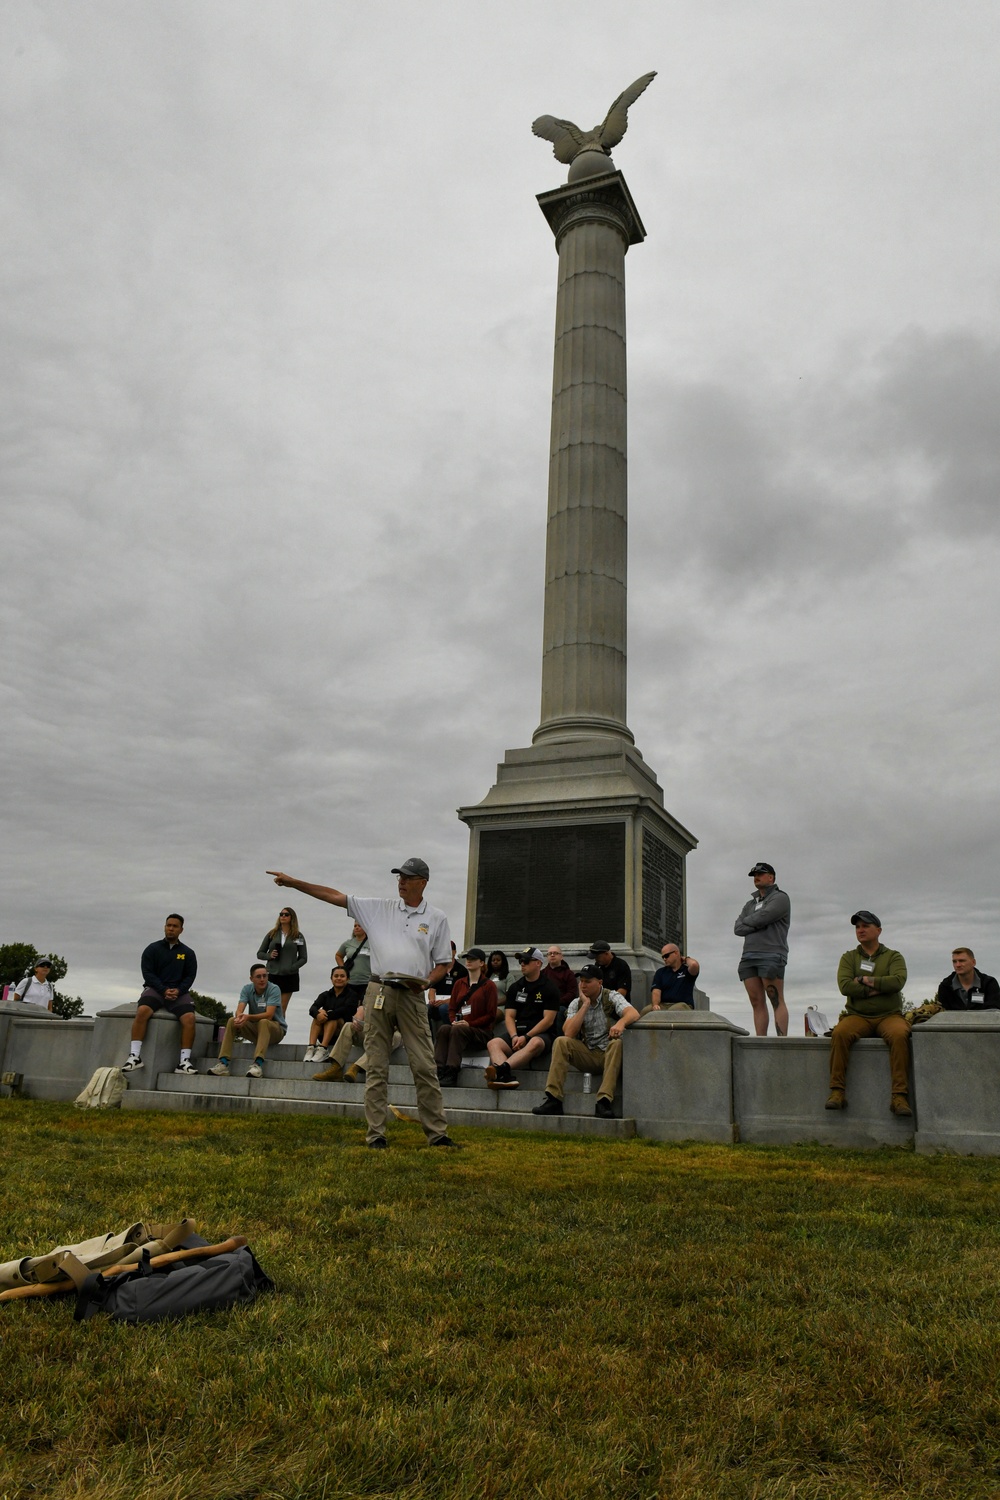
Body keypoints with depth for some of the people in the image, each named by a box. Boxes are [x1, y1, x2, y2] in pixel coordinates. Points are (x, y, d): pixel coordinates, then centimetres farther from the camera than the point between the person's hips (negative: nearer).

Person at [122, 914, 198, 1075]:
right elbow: (148, 973, 0)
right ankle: (135, 1056, -27)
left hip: (179, 992, 1)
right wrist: (164, 990, -15)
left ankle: (184, 1061, -22)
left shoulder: (188, 953, 12)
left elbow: (190, 976, 7)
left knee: (189, 1018, -27)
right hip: (155, 989, -1)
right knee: (142, 1011, -32)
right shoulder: (152, 949, 8)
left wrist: (178, 990, -13)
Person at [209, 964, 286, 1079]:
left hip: (276, 1027, -5)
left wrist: (248, 1017, -44)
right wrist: (239, 1018, -42)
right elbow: (239, 1010, -17)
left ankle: (258, 1064, -48)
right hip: (255, 1028, 5)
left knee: (263, 1022, -36)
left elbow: (269, 1015, -29)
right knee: (232, 1021, -16)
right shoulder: (247, 989, -4)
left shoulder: (274, 989, -18)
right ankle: (223, 1064, -23)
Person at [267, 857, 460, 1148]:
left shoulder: (436, 918, 7)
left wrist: (427, 981, -10)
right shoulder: (378, 908, 9)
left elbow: (445, 962, 10)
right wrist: (292, 882, 0)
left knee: (424, 1067, -3)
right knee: (376, 1067, 3)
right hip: (379, 992, 1)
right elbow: (334, 896, 6)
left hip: (412, 995, -1)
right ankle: (376, 1134, 9)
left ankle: (437, 1133, 3)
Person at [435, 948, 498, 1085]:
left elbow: (491, 1016, -2)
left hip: (481, 1031, -4)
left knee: (457, 1030, -35)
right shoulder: (460, 983, 19)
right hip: (459, 1026, 4)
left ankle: (451, 1073, -41)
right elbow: (451, 1008, 17)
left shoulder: (489, 985, 4)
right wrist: (454, 1021, -6)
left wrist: (469, 1024, -13)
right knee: (443, 1029, -29)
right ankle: (439, 1070, -40)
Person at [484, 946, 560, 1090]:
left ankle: (501, 1068, -57)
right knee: (493, 1043, -25)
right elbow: (509, 1016, 10)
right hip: (517, 1033, 4)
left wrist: (526, 1037, -14)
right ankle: (506, 1077, -50)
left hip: (540, 1035, -4)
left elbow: (548, 1020, -5)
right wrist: (514, 1036, -10)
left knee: (535, 1043, -40)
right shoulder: (515, 988, 17)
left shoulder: (549, 988, 3)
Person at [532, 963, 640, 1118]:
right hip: (587, 1055, 3)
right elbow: (569, 1033, -11)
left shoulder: (612, 997, -4)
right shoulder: (577, 1003, 6)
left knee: (617, 1043, -34)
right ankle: (553, 1099, -25)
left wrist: (621, 1022, -47)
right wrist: (586, 1005, -12)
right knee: (560, 1042, -20)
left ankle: (604, 1100, -38)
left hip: (610, 1054, -3)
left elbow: (633, 1013, -24)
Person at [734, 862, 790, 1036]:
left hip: (771, 955, -7)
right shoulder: (750, 904, 25)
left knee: (777, 1001, -9)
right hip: (749, 957, 7)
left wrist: (746, 921, 6)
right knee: (757, 1002, 1)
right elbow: (738, 929, 10)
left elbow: (761, 917, -13)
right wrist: (758, 924, -4)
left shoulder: (780, 898, 4)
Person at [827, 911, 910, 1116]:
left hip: (889, 1015, -1)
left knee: (899, 1035, -34)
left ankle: (899, 1097, -31)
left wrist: (864, 980, -5)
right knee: (840, 1033, -30)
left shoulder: (893, 956, 12)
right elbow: (844, 986, -4)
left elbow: (898, 981, -10)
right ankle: (837, 1092, -28)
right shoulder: (849, 957, 14)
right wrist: (879, 988, -8)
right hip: (857, 1016, 1)